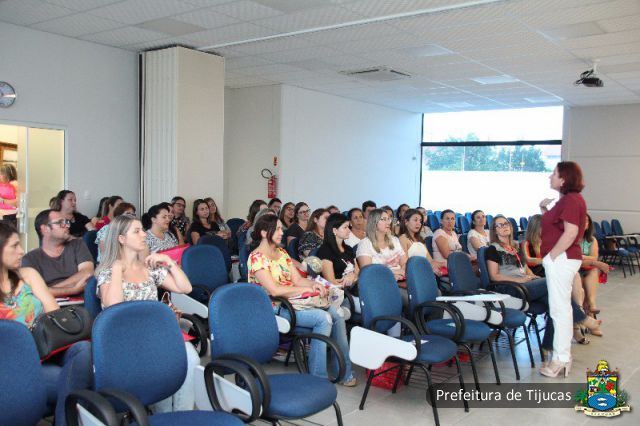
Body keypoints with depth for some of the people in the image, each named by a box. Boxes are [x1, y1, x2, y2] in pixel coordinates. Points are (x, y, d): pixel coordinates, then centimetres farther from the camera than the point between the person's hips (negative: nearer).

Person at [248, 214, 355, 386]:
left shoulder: (282, 252, 14)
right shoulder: (257, 257, -12)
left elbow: (297, 279, 11)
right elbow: (274, 290, -20)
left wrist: (314, 284, -10)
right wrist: (307, 289, -14)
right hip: (275, 309, -8)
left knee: (337, 313, -11)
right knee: (323, 318, -25)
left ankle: (344, 372, -3)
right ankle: (318, 377, -17)